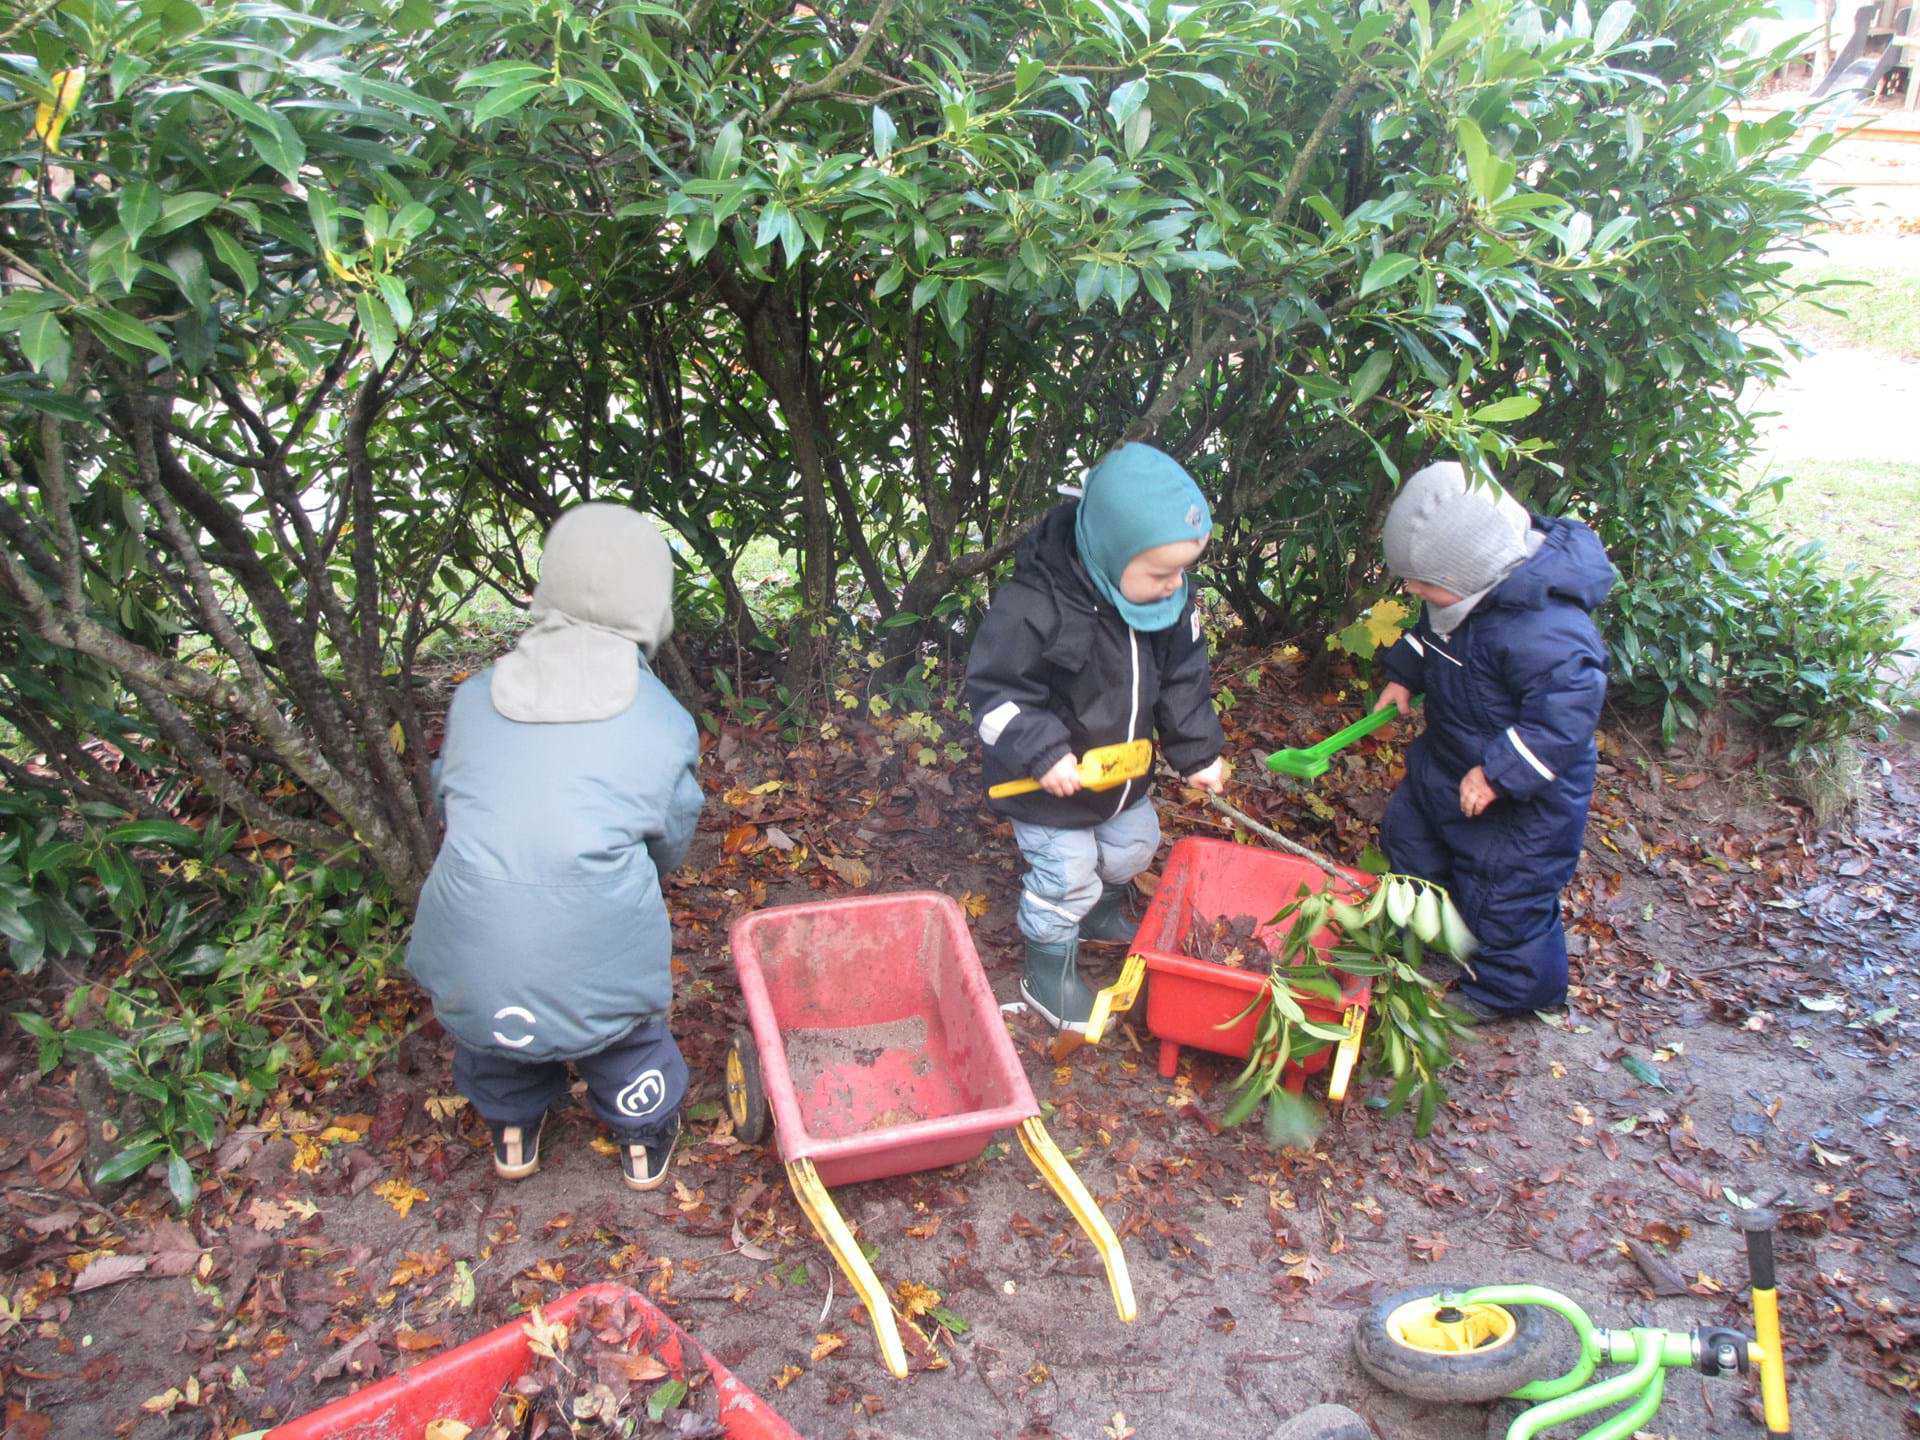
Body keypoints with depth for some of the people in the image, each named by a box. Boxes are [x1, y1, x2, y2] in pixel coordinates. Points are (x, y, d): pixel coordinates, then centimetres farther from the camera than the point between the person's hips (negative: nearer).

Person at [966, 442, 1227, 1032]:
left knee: (1133, 848, 26)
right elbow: (993, 690, -25)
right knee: (1067, 877, 6)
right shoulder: (1034, 606, -34)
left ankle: (1105, 912, 57)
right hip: (1052, 783, -7)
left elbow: (1182, 678, 2)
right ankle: (1049, 972, 31)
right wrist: (1042, 751, -31)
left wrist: (1198, 751, 6)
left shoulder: (1169, 596, -13)